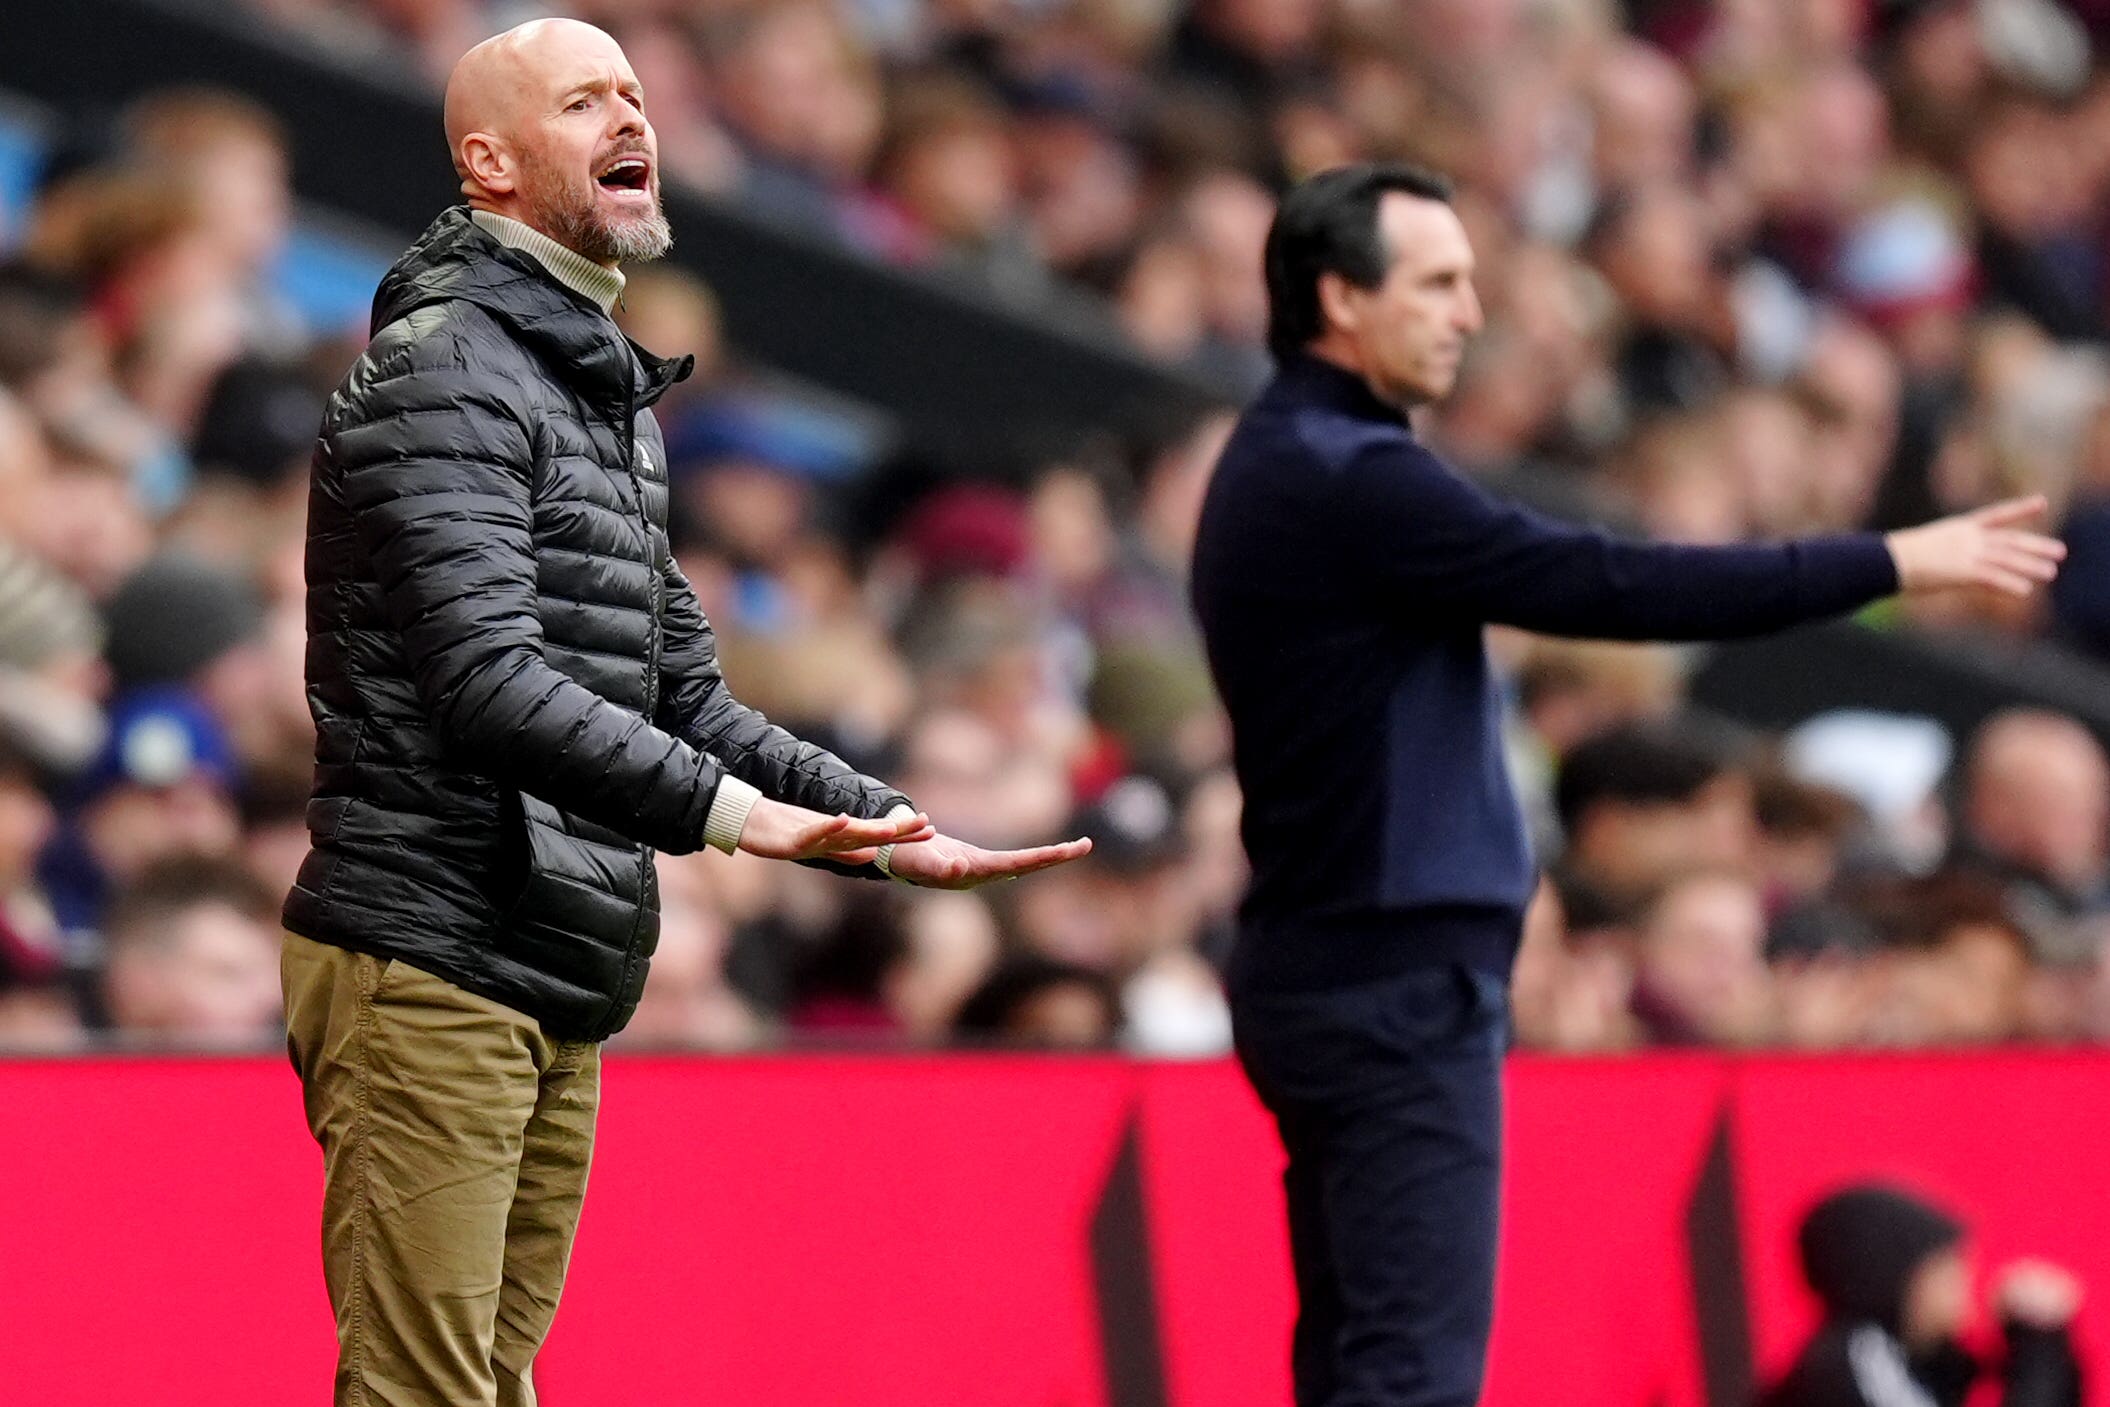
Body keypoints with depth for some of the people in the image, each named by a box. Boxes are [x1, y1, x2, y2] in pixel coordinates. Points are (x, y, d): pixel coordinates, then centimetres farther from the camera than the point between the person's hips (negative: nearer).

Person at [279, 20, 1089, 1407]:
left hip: (560, 985, 10)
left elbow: (681, 696, 24)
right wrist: (721, 807, -33)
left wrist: (887, 824, 14)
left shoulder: (611, 395, 22)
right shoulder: (445, 372, -10)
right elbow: (488, 679, -23)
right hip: (430, 970, -10)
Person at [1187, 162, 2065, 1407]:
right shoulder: (1347, 480, -16)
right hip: (1395, 989, -10)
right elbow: (1610, 587, -18)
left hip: (1342, 977, 10)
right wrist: (1887, 563, -14)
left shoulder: (1292, 471, 16)